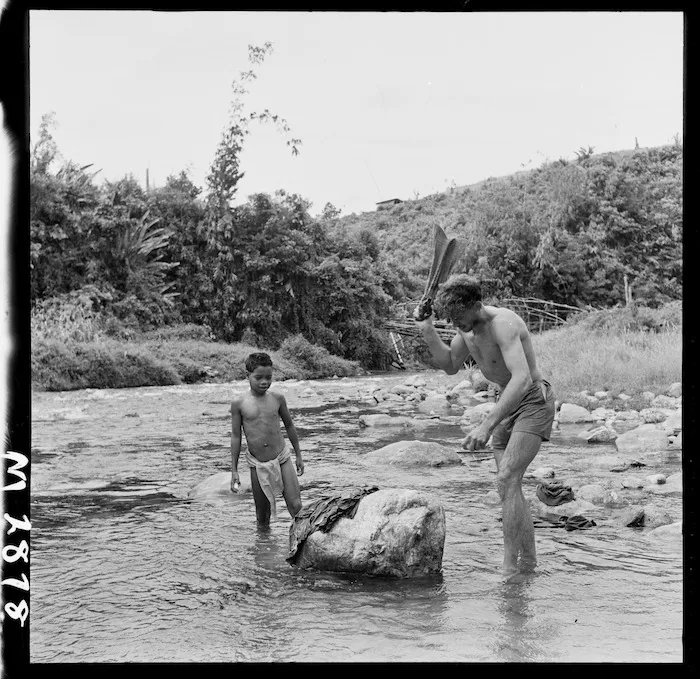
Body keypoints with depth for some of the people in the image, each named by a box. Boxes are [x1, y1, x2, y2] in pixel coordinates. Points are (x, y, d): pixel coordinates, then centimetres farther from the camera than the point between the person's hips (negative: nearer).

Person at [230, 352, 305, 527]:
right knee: (262, 514, 8)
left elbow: (289, 426, 11)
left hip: (282, 457, 1)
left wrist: (299, 456, 15)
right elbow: (236, 436, -1)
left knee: (296, 506, -6)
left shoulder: (277, 398, -2)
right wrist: (234, 471, -1)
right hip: (257, 464, -1)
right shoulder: (239, 403, -7)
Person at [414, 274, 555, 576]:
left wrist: (487, 425, -48)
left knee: (506, 481, -21)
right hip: (507, 403, 9)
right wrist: (427, 330, -5)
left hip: (534, 401, -9)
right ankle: (528, 562, 24)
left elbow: (522, 379, -42)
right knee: (511, 487, 11)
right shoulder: (466, 324, -3)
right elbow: (450, 366, 10)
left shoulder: (503, 324, -30)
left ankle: (510, 569, -18)